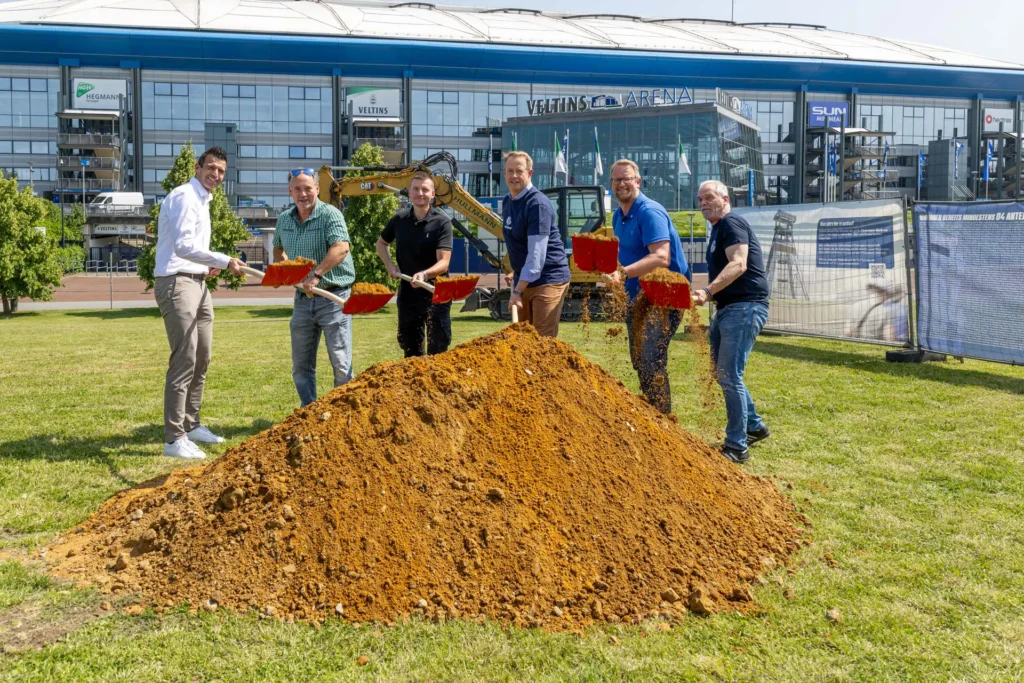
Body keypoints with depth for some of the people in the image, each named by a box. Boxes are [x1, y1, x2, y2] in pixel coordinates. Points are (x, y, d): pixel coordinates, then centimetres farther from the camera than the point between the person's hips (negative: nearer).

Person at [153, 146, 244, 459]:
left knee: (201, 359, 15)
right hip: (177, 283, -10)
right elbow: (183, 246, -23)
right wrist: (224, 261, -23)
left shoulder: (202, 200, 20)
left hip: (198, 284, 10)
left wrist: (207, 266, 10)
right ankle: (174, 439, -12)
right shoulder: (184, 197, -12)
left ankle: (191, 424, 27)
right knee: (184, 360, -14)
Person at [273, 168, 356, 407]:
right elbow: (278, 247, 30)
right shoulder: (284, 219, 10)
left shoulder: (330, 215, -11)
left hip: (333, 298, -6)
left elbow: (341, 248, -27)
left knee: (340, 363, -4)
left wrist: (316, 275, -34)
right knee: (301, 366, 11)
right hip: (302, 300, 6)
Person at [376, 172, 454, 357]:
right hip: (408, 291, 5)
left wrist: (425, 274, -40)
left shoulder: (442, 222, -13)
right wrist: (389, 265, 3)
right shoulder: (399, 219, 1)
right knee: (409, 345, 13)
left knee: (438, 348, -1)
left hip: (435, 292, -4)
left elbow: (444, 263, -21)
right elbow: (381, 243, 20)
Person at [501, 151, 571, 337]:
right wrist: (516, 273, 15)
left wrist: (517, 290, -28)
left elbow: (537, 254, -25)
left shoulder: (538, 204, -19)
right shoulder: (507, 202, 9)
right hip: (523, 280, 9)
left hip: (548, 279, -9)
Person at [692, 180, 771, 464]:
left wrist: (708, 291, -37)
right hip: (726, 308, 11)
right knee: (722, 371, 18)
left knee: (730, 376, -13)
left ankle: (737, 446, -8)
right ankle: (754, 426, 32)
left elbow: (738, 264, -27)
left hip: (744, 307, -11)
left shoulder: (732, 223, -11)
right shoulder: (717, 229, 20)